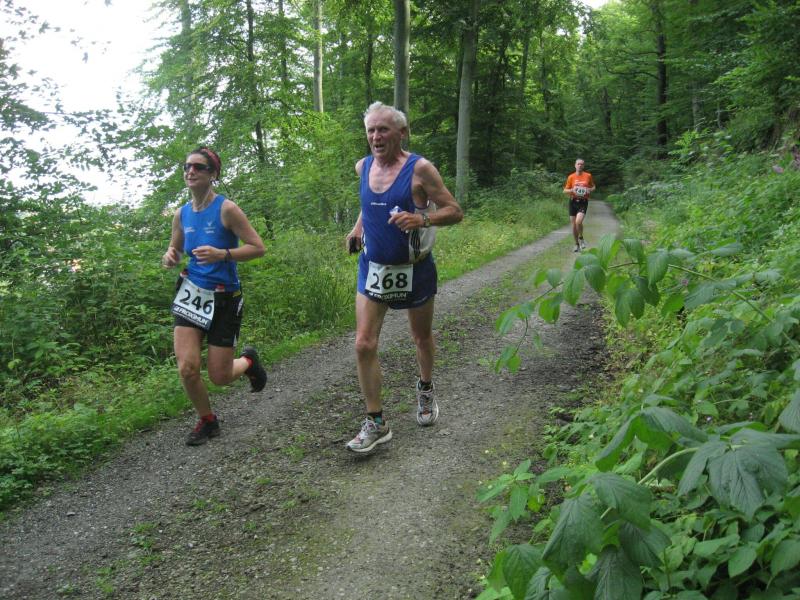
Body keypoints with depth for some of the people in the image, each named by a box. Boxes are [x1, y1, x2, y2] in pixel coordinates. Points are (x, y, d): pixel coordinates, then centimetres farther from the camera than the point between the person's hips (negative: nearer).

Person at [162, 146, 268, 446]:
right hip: (192, 294, 4)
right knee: (187, 369, -8)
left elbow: (258, 247, -13)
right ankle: (207, 421, 20)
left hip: (224, 297, -4)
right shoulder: (181, 214, 5)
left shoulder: (226, 208, -12)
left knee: (219, 376, 1)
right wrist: (170, 257, -5)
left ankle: (248, 360, 37)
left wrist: (222, 254, -27)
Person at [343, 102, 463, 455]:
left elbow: (454, 212, -15)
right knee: (364, 345, -7)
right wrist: (358, 228, 7)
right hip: (372, 267, 4)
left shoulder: (419, 169, -14)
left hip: (413, 269, -3)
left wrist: (422, 219, -32)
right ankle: (376, 423, 3)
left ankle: (425, 390, 45)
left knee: (422, 337, 16)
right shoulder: (363, 167, 2)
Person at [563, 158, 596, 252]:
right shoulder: (571, 177, 5)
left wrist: (589, 190, -5)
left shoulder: (588, 175, 4)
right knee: (574, 225, 4)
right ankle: (576, 244, 21)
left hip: (583, 202, -2)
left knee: (578, 221, -23)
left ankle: (581, 238, 4)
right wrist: (572, 190, -12)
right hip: (573, 201, 2)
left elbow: (593, 187, 18)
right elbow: (565, 190, 8)